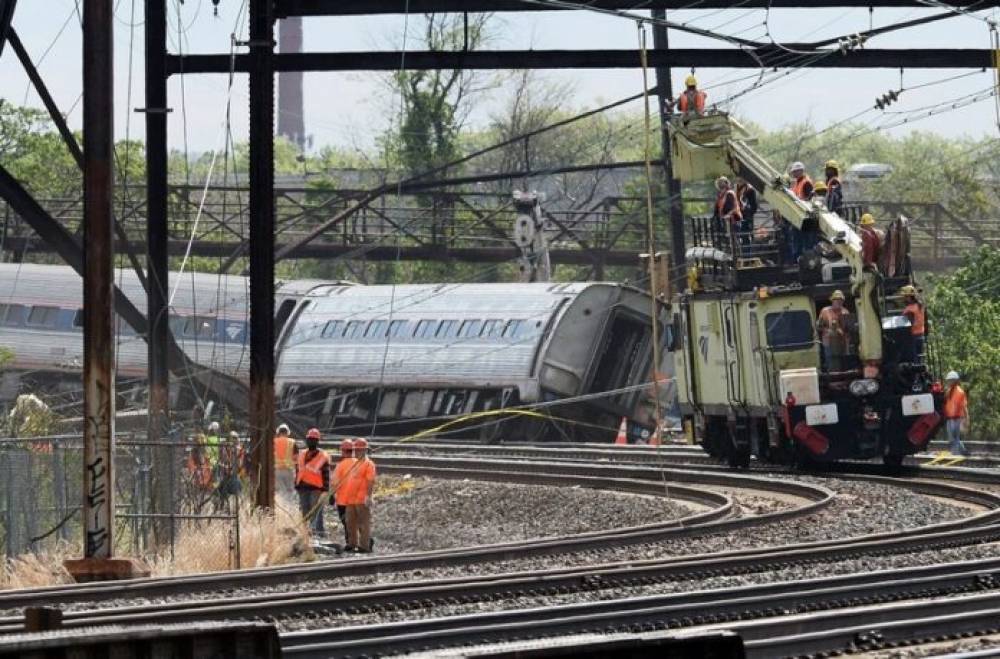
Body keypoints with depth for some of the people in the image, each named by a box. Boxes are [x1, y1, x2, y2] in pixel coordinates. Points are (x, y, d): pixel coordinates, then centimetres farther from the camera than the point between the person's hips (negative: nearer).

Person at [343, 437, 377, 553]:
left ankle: (365, 545, -4)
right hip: (351, 499, 9)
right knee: (351, 523, 13)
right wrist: (347, 497, 21)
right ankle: (352, 543, 21)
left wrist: (368, 496, -23)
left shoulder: (368, 464, -7)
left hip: (362, 500, -9)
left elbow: (371, 481, -15)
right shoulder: (355, 464, 19)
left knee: (364, 523, -6)